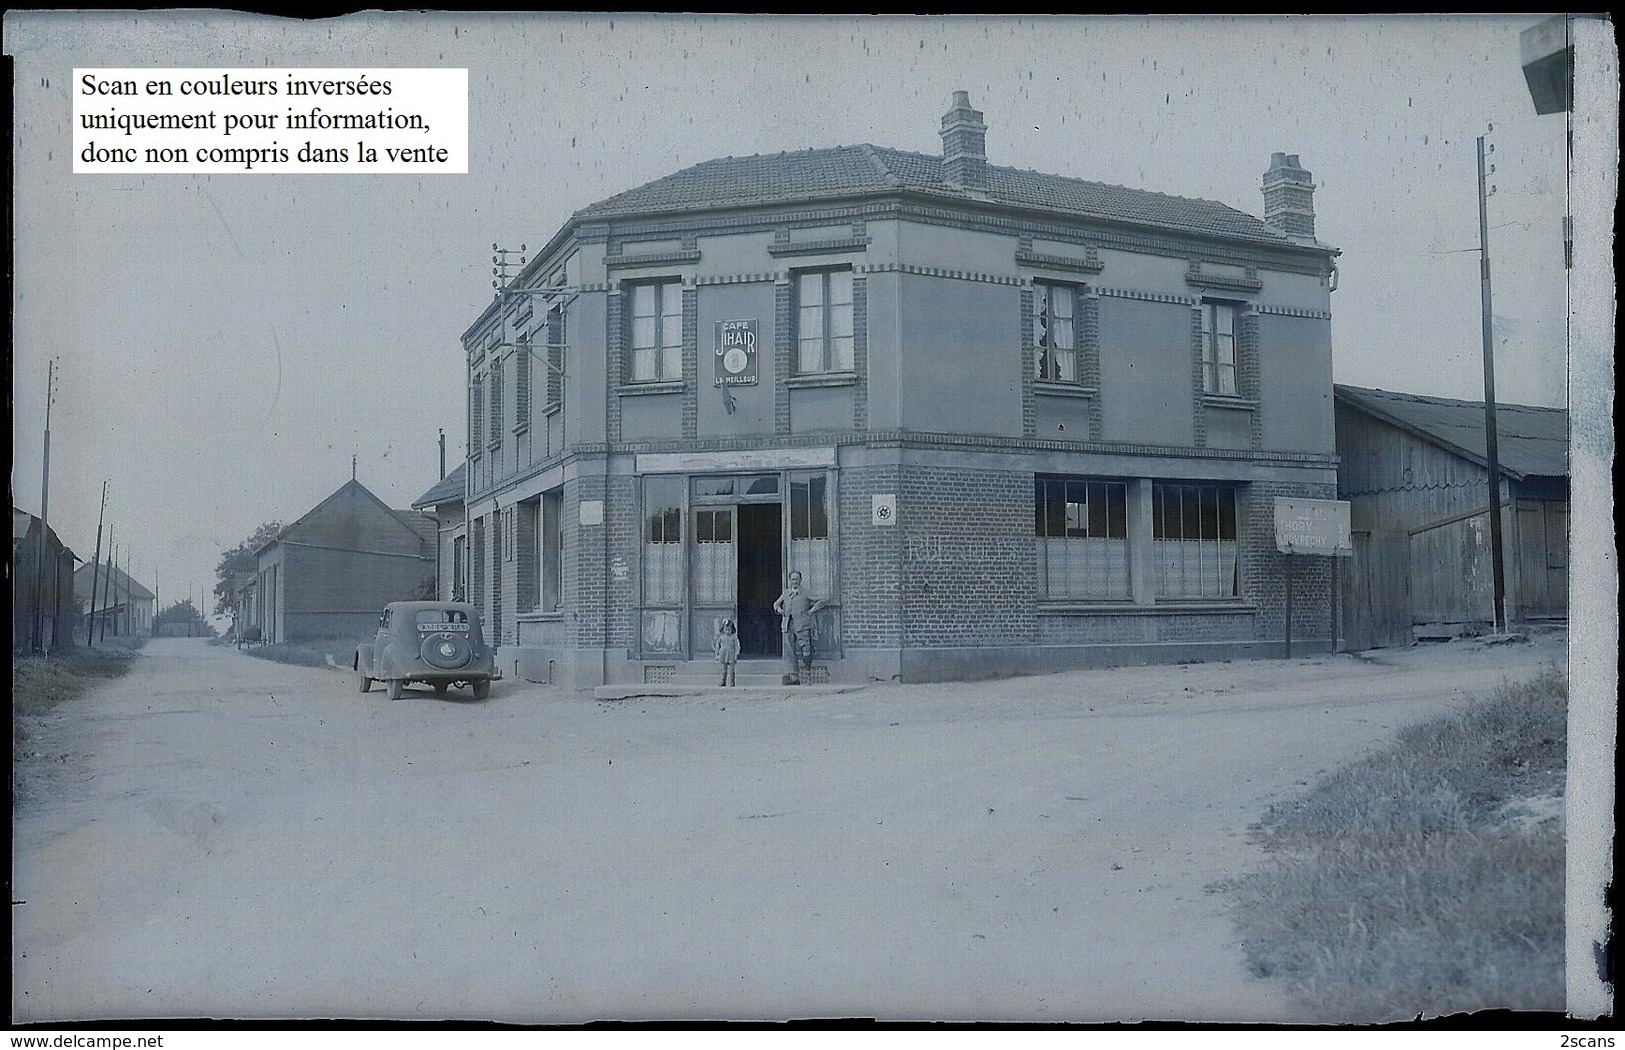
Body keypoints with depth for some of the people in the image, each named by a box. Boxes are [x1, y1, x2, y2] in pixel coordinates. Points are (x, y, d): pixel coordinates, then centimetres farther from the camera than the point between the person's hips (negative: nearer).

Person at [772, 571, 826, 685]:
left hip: (802, 625, -4)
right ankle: (793, 677, -1)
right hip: (788, 624, 4)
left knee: (804, 650, -8)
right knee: (789, 651, -1)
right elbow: (776, 603, 34)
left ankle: (806, 674, 0)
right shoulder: (786, 593, 19)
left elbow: (821, 601, 7)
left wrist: (812, 610, -1)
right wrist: (779, 609, 13)